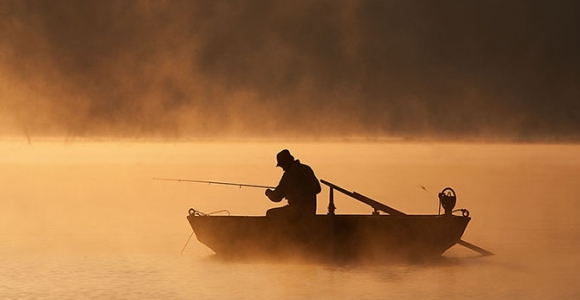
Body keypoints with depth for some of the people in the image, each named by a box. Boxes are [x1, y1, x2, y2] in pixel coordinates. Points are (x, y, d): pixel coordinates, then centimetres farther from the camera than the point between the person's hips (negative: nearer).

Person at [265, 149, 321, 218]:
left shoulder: (289, 175, -14)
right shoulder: (307, 169, 8)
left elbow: (276, 197, -11)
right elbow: (317, 189, 19)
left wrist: (268, 192, 11)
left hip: (297, 211, -8)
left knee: (270, 214, 12)